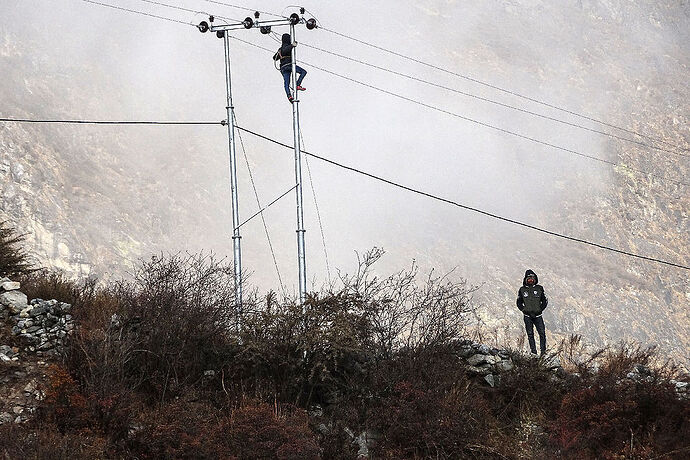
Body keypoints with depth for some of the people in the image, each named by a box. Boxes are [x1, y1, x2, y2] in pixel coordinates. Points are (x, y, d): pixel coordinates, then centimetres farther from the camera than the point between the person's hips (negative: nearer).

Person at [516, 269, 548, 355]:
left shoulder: (539, 289, 5)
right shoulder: (522, 290, 5)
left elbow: (545, 301, 11)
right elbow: (519, 303, 12)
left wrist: (540, 309, -1)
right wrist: (525, 310, -1)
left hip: (538, 315, 0)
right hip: (527, 316, 0)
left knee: (542, 333, -8)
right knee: (530, 335, 3)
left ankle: (543, 351, -1)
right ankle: (533, 352, 7)